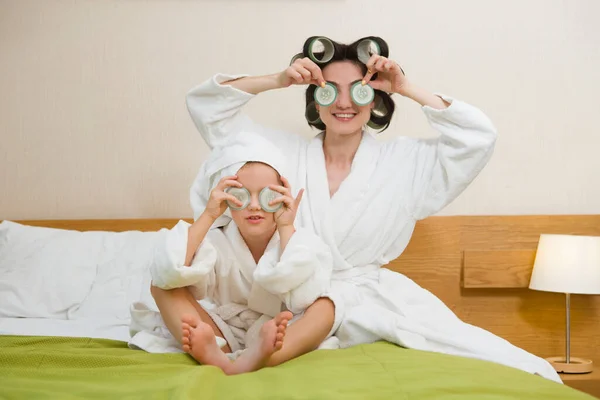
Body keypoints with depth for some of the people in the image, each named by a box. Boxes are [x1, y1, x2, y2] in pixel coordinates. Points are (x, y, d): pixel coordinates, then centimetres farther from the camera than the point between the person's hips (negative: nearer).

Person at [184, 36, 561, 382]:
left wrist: (408, 89, -3)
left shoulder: (404, 160, 6)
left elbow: (480, 137, 0)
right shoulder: (282, 150, 8)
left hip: (376, 303, -2)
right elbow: (205, 105, 8)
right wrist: (278, 81, -4)